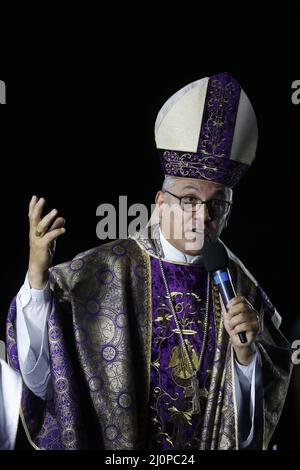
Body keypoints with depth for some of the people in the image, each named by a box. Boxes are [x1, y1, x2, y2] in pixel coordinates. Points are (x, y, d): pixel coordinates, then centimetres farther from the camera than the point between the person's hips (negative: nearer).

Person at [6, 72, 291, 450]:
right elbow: (36, 364, -22)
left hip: (216, 443, 2)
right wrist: (37, 274, -35)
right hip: (112, 442, -2)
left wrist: (245, 351, -22)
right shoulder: (106, 268, -15)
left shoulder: (237, 284, -7)